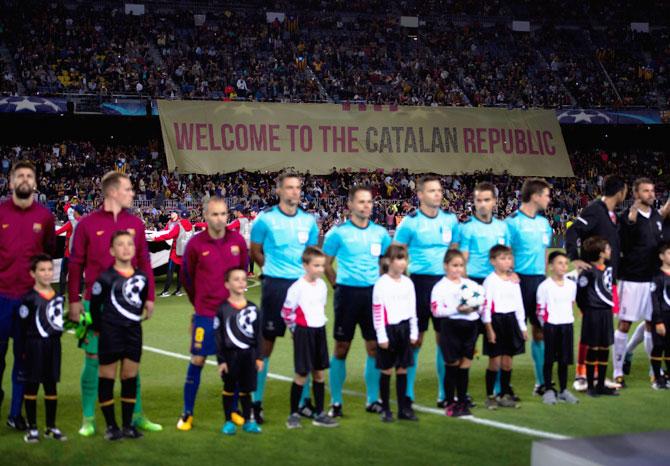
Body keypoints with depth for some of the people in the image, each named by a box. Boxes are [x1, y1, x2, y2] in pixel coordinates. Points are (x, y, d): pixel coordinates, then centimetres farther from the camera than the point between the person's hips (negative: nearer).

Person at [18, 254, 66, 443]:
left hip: (53, 345, 5)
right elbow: (23, 327, -9)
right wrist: (24, 351, -12)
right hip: (34, 345, -5)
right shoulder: (29, 298, -10)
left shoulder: (58, 297, 7)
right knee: (32, 385, 3)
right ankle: (32, 428, 9)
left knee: (51, 385, 11)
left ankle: (51, 427, 19)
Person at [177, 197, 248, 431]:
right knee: (197, 361, 0)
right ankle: (187, 413, 10)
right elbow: (186, 277, 5)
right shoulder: (195, 244, -9)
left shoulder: (238, 241, -2)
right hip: (205, 314, -2)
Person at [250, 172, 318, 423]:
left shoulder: (308, 220, 7)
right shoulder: (266, 219, -4)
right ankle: (256, 402, 9)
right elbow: (255, 252, 5)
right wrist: (274, 269, 2)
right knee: (267, 342, 0)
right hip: (275, 286, -4)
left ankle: (304, 400, 17)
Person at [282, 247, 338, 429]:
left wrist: (319, 322, 13)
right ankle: (293, 414, 11)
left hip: (319, 332, 6)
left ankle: (319, 414, 18)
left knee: (319, 373, 10)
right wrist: (296, 329, -2)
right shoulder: (297, 287, -16)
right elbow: (287, 311, -11)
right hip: (304, 333, -6)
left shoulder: (322, 285, 4)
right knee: (302, 374, 0)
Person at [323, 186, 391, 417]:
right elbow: (326, 264, 3)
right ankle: (336, 402, 9)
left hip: (373, 293, 3)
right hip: (347, 293, -3)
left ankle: (373, 400, 15)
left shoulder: (380, 232, 6)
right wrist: (339, 285, 0)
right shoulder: (338, 232, -3)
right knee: (341, 348, 1)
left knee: (375, 347, 5)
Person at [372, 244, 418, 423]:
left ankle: (403, 408, 16)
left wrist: (414, 332, 10)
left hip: (404, 329, 5)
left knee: (402, 370, 9)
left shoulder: (408, 283, 8)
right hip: (389, 329, -5)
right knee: (387, 371, 3)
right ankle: (386, 409, 10)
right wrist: (382, 336, -13)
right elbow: (377, 311, -11)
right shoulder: (381, 284, -9)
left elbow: (412, 309, 13)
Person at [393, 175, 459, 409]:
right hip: (420, 283, -4)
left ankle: (444, 392, 16)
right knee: (415, 339, 0)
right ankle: (407, 393, 10)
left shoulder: (451, 220, 7)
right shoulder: (410, 222, -5)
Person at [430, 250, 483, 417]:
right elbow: (436, 310, -14)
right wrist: (457, 309, -21)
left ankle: (462, 402, 17)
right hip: (451, 327, -4)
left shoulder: (471, 284, 13)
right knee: (452, 366, 2)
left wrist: (475, 307, -7)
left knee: (465, 367, 8)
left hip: (470, 327, 4)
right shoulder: (441, 287, -3)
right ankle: (450, 403, 11)